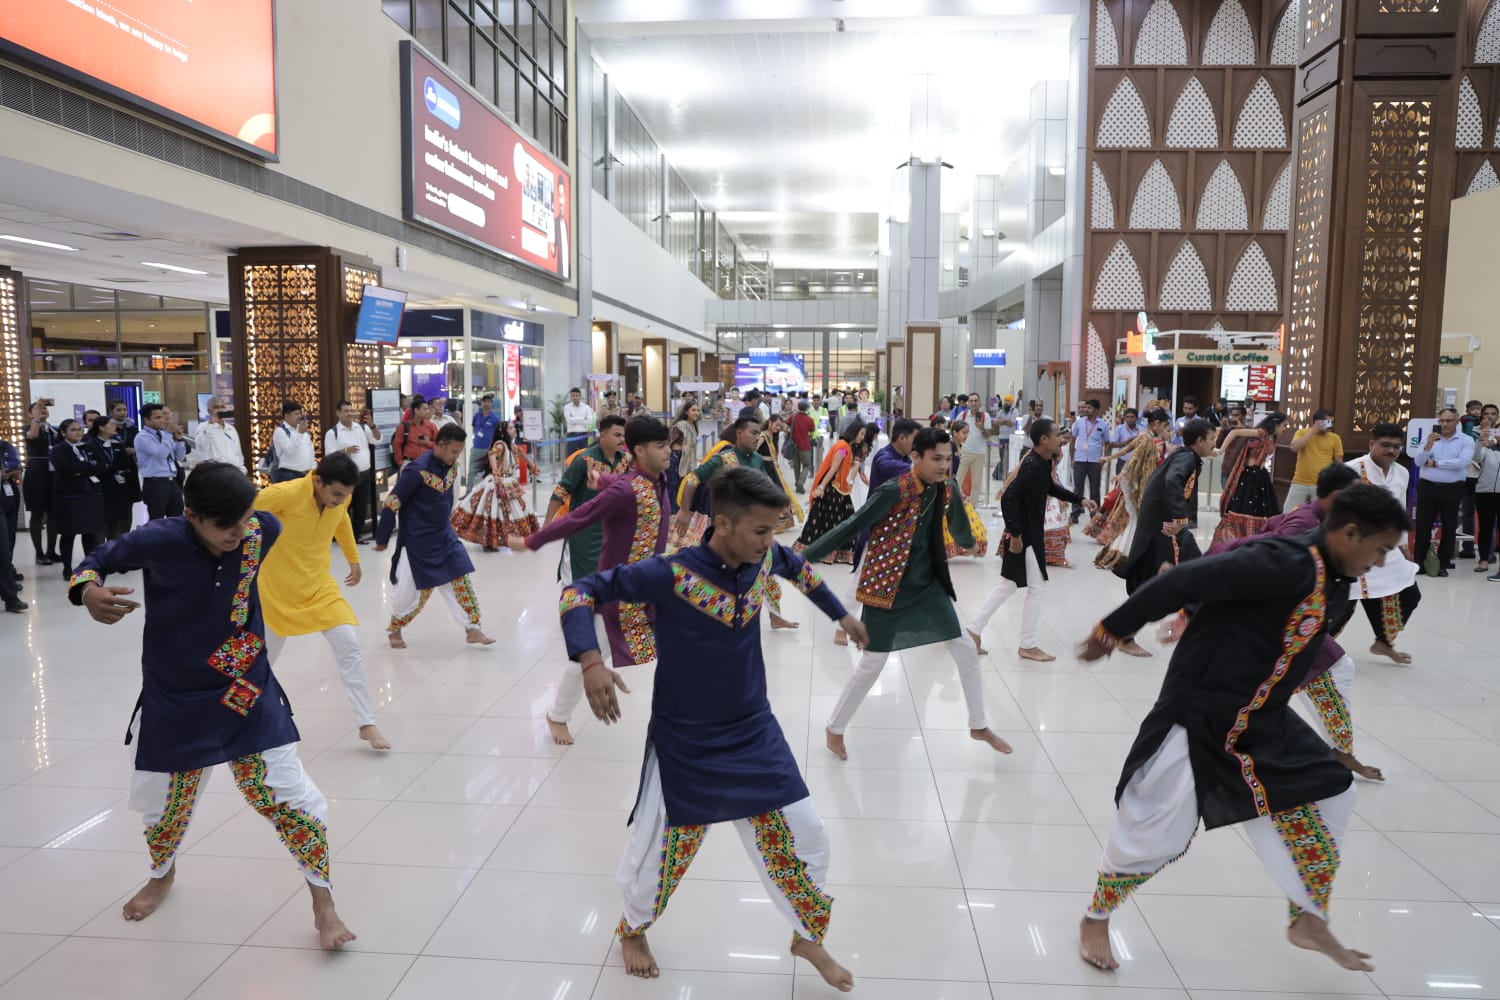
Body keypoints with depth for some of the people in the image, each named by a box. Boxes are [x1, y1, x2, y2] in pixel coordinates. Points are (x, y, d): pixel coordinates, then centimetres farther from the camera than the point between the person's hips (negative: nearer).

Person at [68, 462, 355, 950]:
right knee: (162, 804, 22)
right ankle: (163, 875, 57)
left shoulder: (264, 529, -17)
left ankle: (323, 902, 15)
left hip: (248, 693, 0)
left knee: (293, 800, -4)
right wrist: (89, 591, -24)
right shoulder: (158, 542, -23)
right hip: (174, 700, 0)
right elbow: (102, 558, -6)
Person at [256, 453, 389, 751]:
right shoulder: (285, 493, -28)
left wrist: (353, 560, 24)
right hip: (277, 587, -3)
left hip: (319, 585, 3)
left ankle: (366, 724, -2)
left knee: (349, 646, -9)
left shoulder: (339, 497, -10)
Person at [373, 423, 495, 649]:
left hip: (444, 536, 6)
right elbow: (392, 504, -18)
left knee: (461, 581, 1)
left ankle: (472, 629, 7)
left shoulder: (451, 466, -1)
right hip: (417, 541, -6)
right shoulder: (417, 470, -23)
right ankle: (394, 629, 30)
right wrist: (382, 539, -11)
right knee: (411, 590, 6)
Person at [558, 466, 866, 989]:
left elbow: (797, 566, 17)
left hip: (754, 734, 5)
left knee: (804, 837, 7)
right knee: (659, 847, 12)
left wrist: (840, 614, 25)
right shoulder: (670, 574, -25)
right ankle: (633, 929, 46)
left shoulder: (765, 558, -9)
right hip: (684, 744, -4)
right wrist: (590, 661, -37)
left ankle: (808, 939, 35)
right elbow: (580, 592, -22)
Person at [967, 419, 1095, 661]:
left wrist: (1080, 500, 21)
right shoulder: (1032, 466, -23)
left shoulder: (1043, 462, 7)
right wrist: (1015, 534, -26)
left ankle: (974, 629, 22)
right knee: (1037, 588, 1)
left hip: (1031, 533, 10)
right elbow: (1008, 498, -30)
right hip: (1024, 536, -10)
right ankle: (1027, 646, 14)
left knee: (1009, 585, 17)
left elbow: (1051, 487, 27)